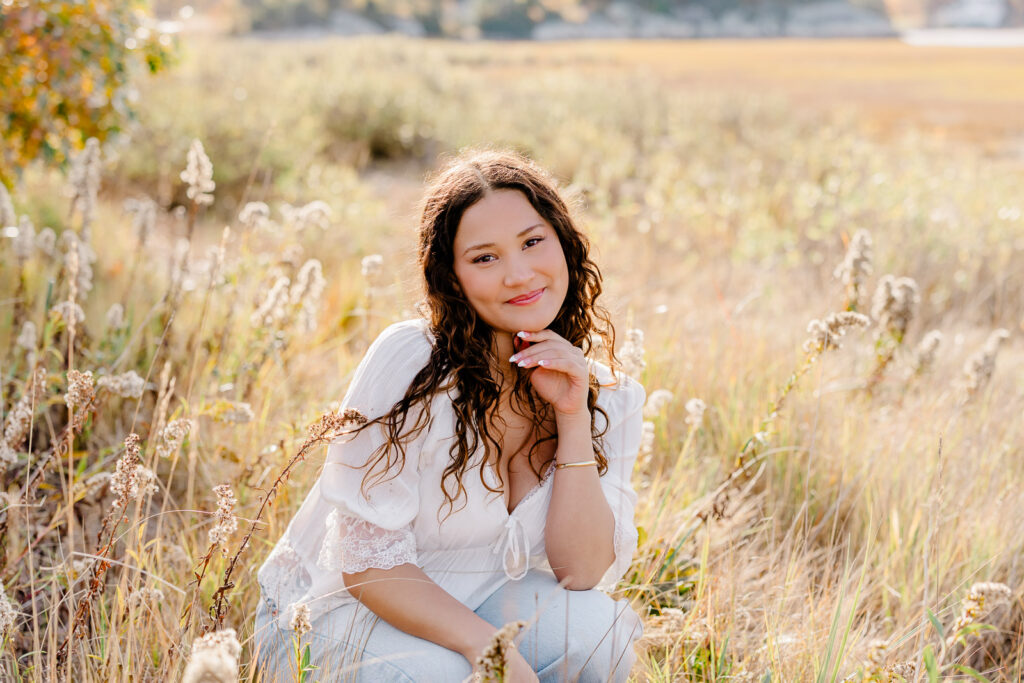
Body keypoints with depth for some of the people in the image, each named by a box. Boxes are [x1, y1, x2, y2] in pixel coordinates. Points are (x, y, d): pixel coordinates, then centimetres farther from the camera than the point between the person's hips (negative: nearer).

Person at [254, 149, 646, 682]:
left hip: (479, 607, 4)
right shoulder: (409, 363, -21)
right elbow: (367, 561, -20)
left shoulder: (610, 399, -4)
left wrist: (573, 418, -19)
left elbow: (584, 573, -12)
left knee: (596, 630, -26)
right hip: (329, 613, -4)